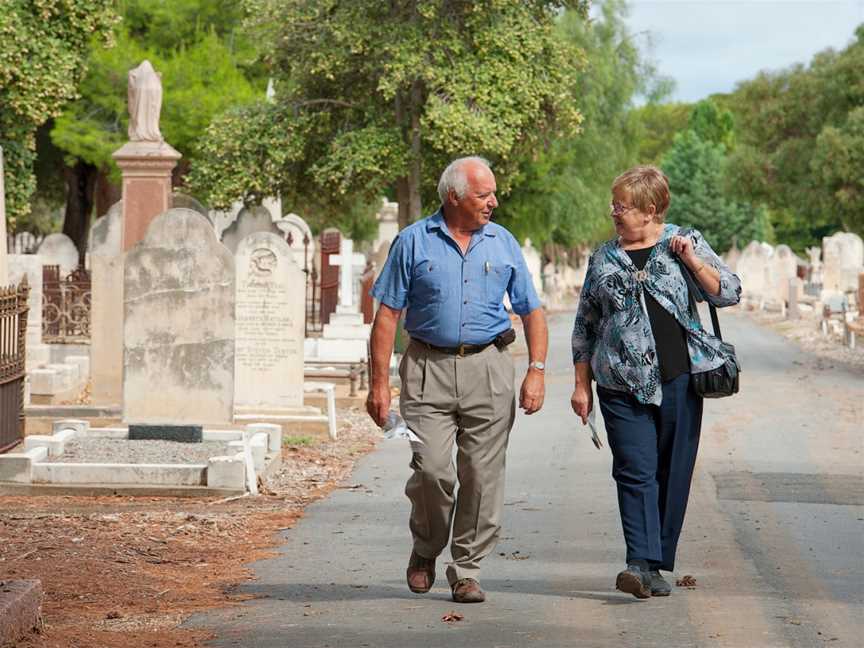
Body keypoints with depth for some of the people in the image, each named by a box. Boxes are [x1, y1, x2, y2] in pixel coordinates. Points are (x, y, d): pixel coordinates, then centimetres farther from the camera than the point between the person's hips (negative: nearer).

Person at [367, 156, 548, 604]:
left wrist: (536, 372, 0)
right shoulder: (414, 242, 2)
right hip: (429, 368, -2)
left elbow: (531, 311, 12)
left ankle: (467, 570, 9)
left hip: (488, 368, 2)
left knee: (482, 476, -1)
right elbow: (388, 313, 1)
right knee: (432, 471, -10)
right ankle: (426, 550, 16)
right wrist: (379, 381, -5)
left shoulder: (504, 243, 9)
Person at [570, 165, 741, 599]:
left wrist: (692, 260, -10)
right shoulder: (604, 258, 12)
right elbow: (585, 326, 15)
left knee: (673, 473, 3)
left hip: (678, 380, 0)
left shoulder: (685, 242, 7)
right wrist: (581, 384, 11)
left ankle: (658, 564, 13)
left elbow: (729, 293, 2)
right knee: (635, 471, -12)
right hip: (623, 385, 0)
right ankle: (642, 565, -20)